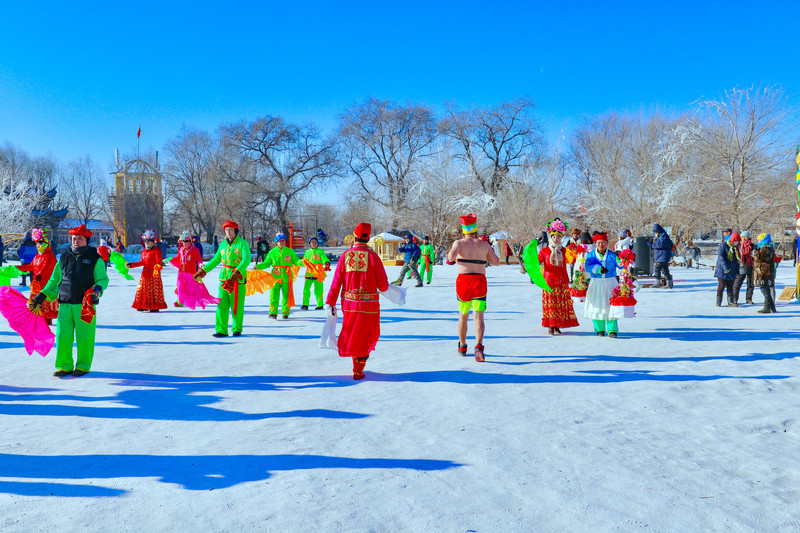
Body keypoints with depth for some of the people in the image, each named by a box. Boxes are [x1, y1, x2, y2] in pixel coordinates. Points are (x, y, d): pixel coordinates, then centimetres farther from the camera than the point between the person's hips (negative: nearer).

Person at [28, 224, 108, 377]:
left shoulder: (95, 258, 4)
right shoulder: (64, 258, 15)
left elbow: (103, 279, 3)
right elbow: (54, 281, 22)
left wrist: (97, 289, -18)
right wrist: (42, 296, 15)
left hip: (85, 305, -3)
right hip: (65, 304, 4)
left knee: (84, 337, -1)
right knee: (62, 336, 2)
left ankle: (83, 365, 13)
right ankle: (64, 365, 14)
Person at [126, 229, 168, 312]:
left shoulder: (156, 250, -7)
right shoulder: (144, 251, 16)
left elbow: (159, 261, -15)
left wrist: (158, 266, -36)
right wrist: (131, 265, 23)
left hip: (154, 274, -8)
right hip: (145, 274, 8)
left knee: (155, 290, -7)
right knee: (142, 289, 9)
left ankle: (155, 307, -1)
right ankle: (143, 306, 19)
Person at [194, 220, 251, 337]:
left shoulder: (243, 243, -5)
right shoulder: (223, 244, 13)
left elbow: (246, 259, -18)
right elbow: (215, 259, 25)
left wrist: (235, 274, -31)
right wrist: (203, 271, 23)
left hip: (238, 278, -5)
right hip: (224, 278, 5)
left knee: (237, 306, 0)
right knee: (222, 305, 0)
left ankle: (237, 329, 16)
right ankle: (221, 330, 4)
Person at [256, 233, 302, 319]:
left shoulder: (290, 251, 8)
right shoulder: (272, 252, 10)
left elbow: (296, 261, 7)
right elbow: (267, 263, 15)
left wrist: (301, 262, -14)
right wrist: (257, 267, 3)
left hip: (287, 276, 0)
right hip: (275, 276, 0)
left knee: (287, 295, 2)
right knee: (274, 295, -7)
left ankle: (285, 312, 13)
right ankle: (273, 313, -4)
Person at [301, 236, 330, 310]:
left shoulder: (320, 252, 4)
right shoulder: (307, 252, 17)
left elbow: (325, 259, -9)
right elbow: (304, 261, 28)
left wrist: (327, 264, -28)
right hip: (309, 273, 4)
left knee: (318, 289, -2)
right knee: (306, 288, -3)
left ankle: (320, 304, 9)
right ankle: (305, 304, 5)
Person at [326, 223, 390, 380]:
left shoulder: (345, 256, -2)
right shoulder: (373, 257, -9)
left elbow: (336, 282, -3)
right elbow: (383, 285, -8)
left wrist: (331, 303, 2)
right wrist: (384, 288, 16)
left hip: (349, 304, 3)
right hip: (369, 305, -3)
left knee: (352, 335, 21)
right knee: (368, 337, 11)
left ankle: (357, 365, 31)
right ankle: (358, 371, 7)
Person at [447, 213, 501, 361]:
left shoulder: (459, 243, -1)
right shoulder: (484, 245, 6)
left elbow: (451, 257, -19)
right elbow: (496, 262, 11)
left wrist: (450, 258, 4)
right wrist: (491, 251, 28)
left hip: (463, 281, 0)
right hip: (480, 282, 0)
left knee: (463, 316, 17)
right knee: (478, 317, -4)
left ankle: (462, 346, 30)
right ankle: (479, 346, -26)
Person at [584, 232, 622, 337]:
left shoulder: (612, 255, 5)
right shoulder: (591, 255, 4)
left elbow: (621, 266, 0)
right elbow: (588, 266, -10)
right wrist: (598, 268, -25)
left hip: (610, 283, 0)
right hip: (596, 284, 0)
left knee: (611, 306, -4)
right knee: (597, 306, 1)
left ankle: (612, 330, 2)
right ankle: (599, 329, 15)